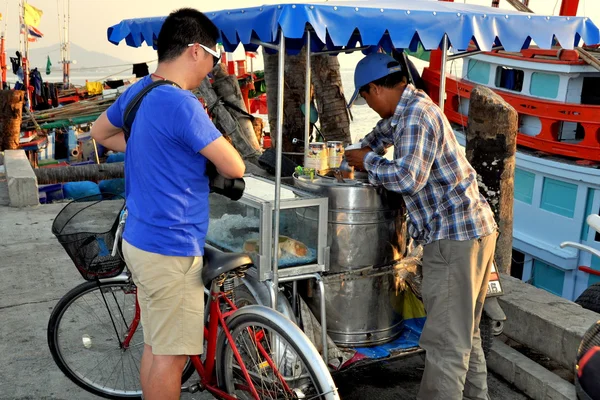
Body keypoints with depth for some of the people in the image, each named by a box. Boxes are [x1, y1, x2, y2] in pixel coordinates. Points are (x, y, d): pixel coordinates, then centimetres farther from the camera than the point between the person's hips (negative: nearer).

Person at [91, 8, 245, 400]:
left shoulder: (138, 90, 6)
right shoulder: (181, 103, -22)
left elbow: (101, 132, 24)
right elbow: (235, 168, -18)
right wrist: (210, 130, 1)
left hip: (142, 239, 9)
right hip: (172, 248, -9)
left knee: (156, 345, 21)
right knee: (170, 354, 5)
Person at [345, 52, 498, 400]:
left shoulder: (417, 113, -14)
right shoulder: (411, 105, 17)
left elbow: (407, 177, -24)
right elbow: (386, 129, 40)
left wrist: (368, 161, -9)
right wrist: (363, 152, 28)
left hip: (455, 236, -11)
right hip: (472, 229, 11)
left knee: (446, 341, -6)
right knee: (466, 333, 19)